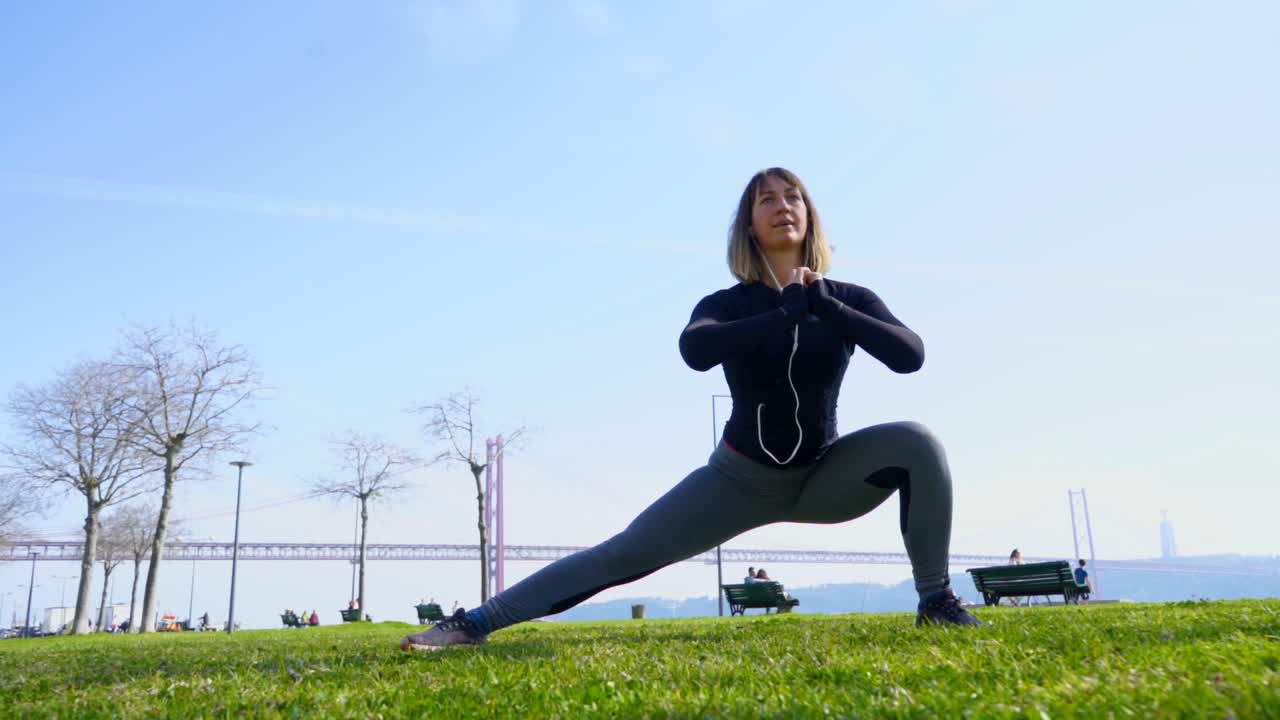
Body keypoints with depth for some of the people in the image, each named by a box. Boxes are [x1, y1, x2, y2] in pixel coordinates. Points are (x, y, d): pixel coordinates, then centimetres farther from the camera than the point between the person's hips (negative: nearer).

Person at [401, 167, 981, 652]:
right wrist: (789, 311, -33)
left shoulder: (848, 299, -5)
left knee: (914, 440, -24)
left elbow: (910, 354, -23)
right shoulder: (728, 304, -10)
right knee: (623, 553, -11)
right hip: (742, 478, -1)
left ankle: (936, 601, -13)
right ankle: (474, 623, -9)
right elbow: (695, 350, -35)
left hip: (823, 477, 2)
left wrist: (825, 307, -26)